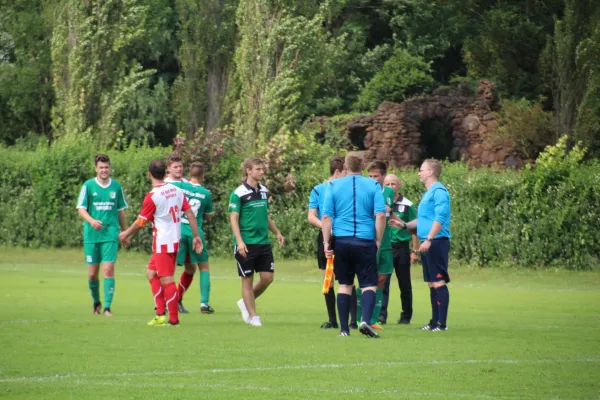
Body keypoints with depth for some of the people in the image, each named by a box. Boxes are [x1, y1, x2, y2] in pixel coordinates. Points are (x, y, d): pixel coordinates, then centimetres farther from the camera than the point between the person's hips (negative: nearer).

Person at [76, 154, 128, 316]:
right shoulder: (88, 186, 0)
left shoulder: (116, 186, 6)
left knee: (108, 270, -12)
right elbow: (81, 209, -1)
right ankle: (96, 302, 28)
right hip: (91, 235, 0)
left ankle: (107, 307, -10)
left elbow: (121, 211, 14)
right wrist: (91, 221, -20)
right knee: (92, 273, 5)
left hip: (111, 235, 0)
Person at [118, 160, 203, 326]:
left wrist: (126, 234, 10)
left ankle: (173, 318, 0)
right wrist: (196, 236, 10)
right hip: (175, 240, 8)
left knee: (166, 280, -3)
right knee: (151, 274, 17)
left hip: (163, 243, -8)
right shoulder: (177, 191, 4)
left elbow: (140, 223, -7)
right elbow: (190, 214, 4)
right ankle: (161, 314, 14)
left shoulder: (152, 197, -16)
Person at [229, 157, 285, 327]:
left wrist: (277, 233, 18)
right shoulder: (239, 193, -9)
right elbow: (233, 219, -11)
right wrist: (239, 241, -20)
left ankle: (246, 303, 24)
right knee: (247, 279, 1)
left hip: (263, 242, 6)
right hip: (246, 244, -6)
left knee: (267, 277, 2)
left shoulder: (264, 191, 11)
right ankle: (252, 316, 9)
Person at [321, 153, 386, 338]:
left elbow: (326, 216, -1)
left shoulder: (334, 186, 3)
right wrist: (378, 240, 3)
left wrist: (326, 242, 3)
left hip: (341, 241, 2)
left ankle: (344, 328, 9)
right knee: (369, 284, 3)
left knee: (344, 284, 11)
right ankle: (365, 320, -20)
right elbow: (381, 215, -6)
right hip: (365, 241, -2)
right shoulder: (373, 186, 1)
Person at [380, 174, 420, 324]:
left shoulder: (407, 205, 0)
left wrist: (415, 251, -4)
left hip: (402, 247, -1)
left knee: (404, 284, 7)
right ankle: (381, 314, -8)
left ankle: (406, 316, 16)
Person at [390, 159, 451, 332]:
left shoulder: (439, 191, -10)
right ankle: (435, 322, 15)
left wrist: (429, 239, -24)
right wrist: (404, 225, 17)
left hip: (437, 242, -10)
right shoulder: (427, 194, 20)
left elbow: (440, 218, -19)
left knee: (439, 282, -10)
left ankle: (442, 323, -11)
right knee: (432, 283, 11)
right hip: (428, 244, 10)